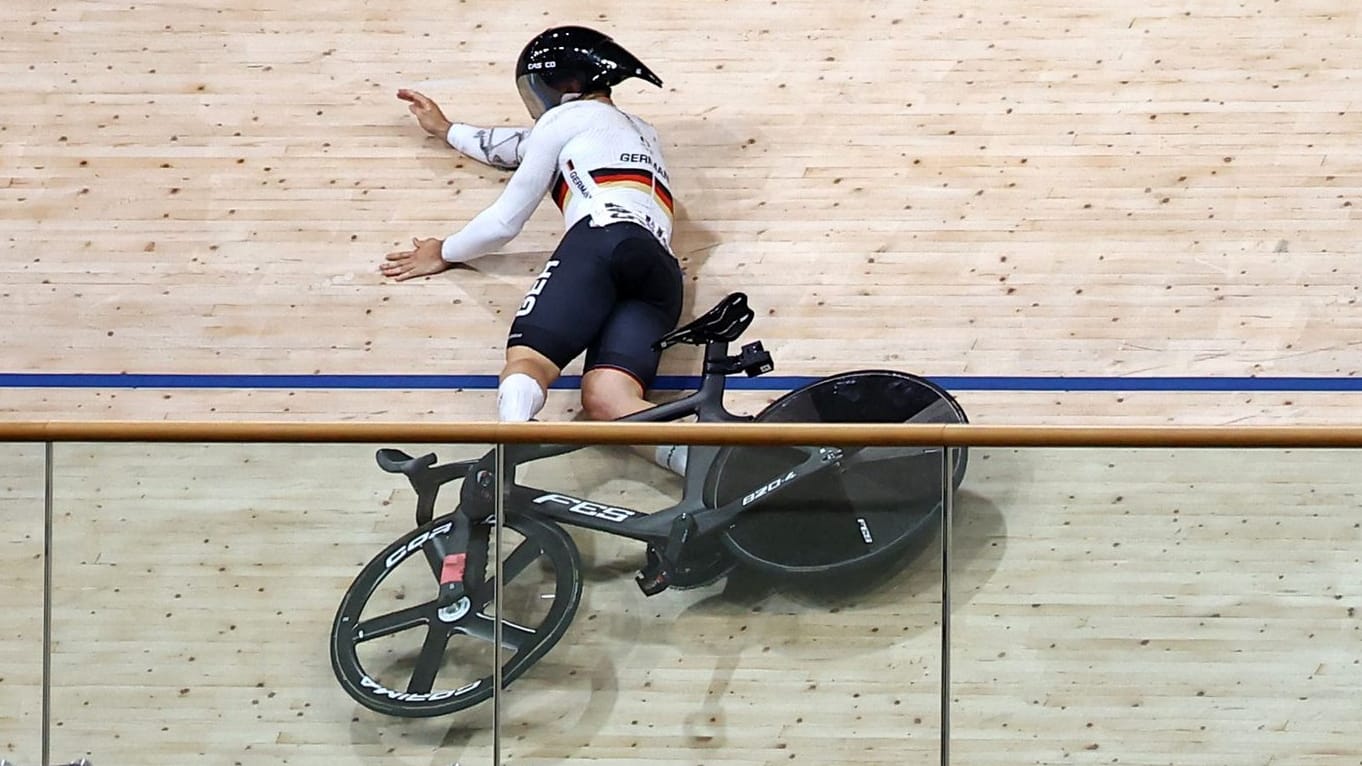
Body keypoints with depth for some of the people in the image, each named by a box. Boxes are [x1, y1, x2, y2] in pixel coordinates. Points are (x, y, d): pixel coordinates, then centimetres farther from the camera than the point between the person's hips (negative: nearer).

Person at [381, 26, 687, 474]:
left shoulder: (565, 117, 21)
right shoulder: (643, 133, 43)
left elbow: (506, 222, 20)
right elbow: (526, 151, 54)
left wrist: (444, 254, 35)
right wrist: (446, 130, 64)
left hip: (601, 241, -5)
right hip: (660, 272, 5)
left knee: (526, 362, -20)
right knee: (607, 401, -20)